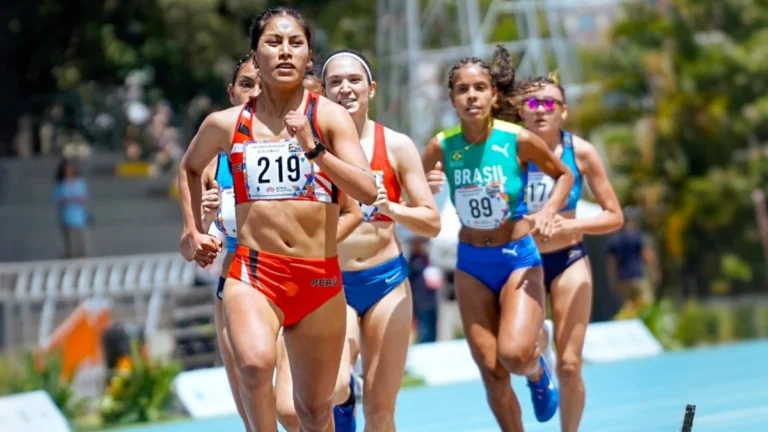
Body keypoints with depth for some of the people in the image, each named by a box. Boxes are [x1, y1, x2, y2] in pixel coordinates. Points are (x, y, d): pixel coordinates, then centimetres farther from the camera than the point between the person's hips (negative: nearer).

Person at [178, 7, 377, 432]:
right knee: (255, 363, -32)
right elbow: (189, 169, 26)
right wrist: (195, 232, 17)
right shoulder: (226, 124, 4)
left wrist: (312, 147, -19)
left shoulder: (330, 117, -1)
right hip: (252, 272, -1)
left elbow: (368, 192, -12)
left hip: (320, 276, 1)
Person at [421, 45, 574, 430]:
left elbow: (564, 175, 3)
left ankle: (538, 368, 17)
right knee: (491, 370, 1)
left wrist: (548, 211, -14)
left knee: (514, 355, -21)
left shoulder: (519, 140, -13)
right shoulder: (441, 147, -8)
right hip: (471, 264, 2)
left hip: (519, 258, -2)